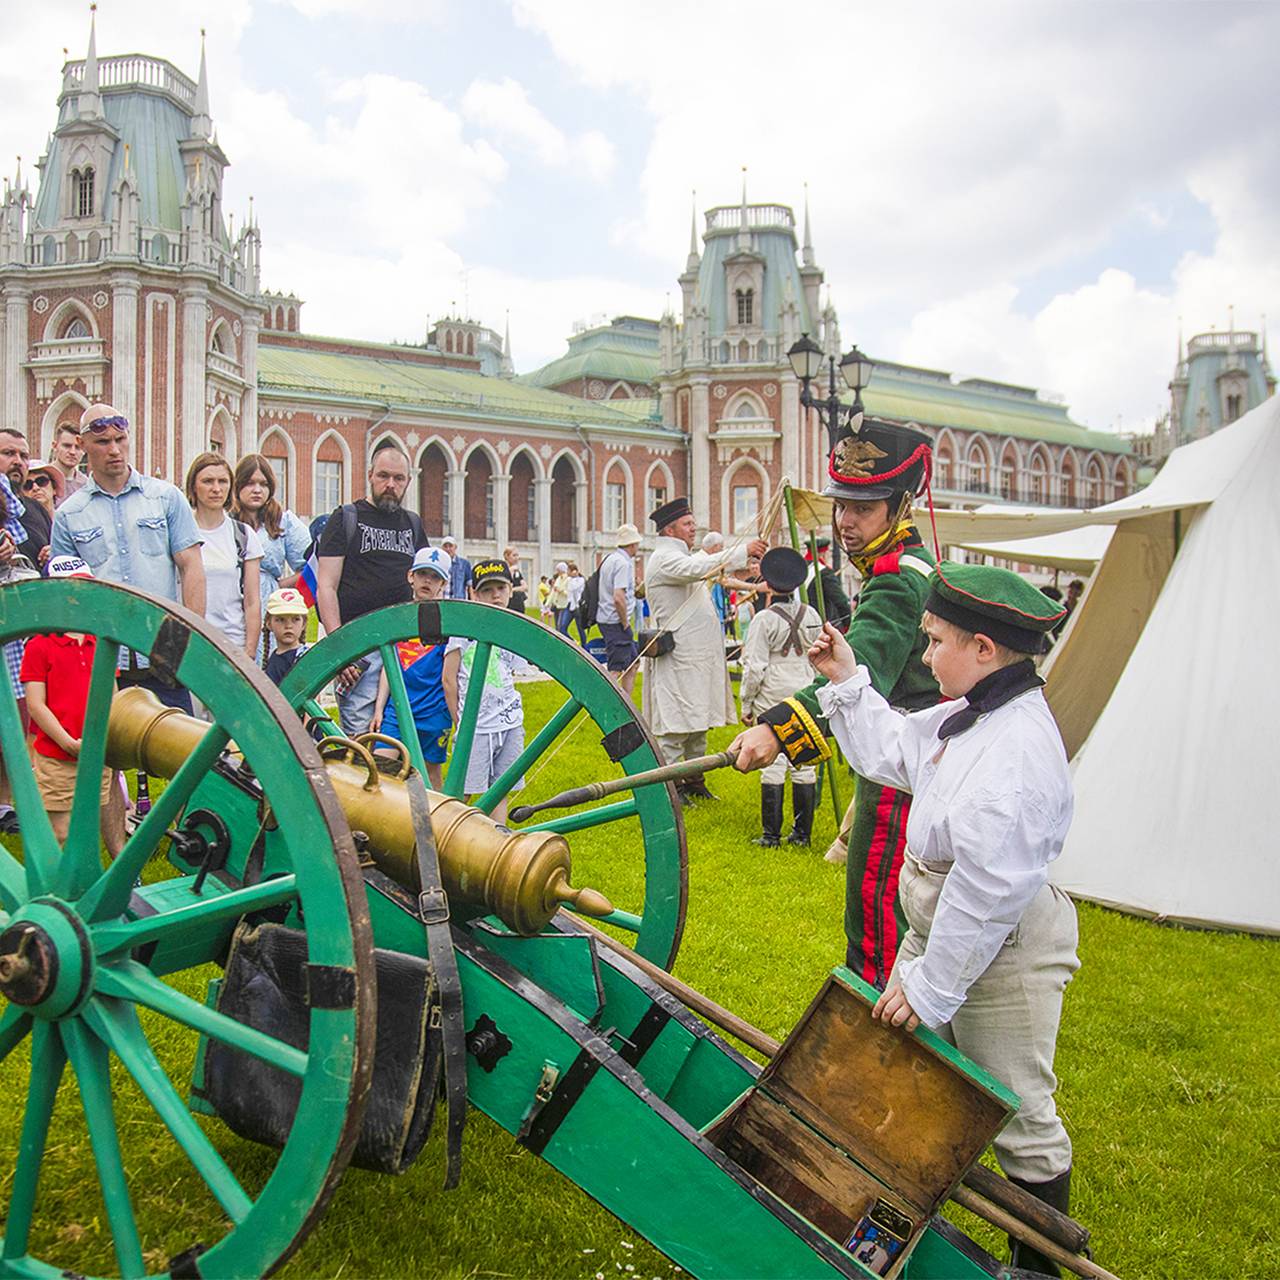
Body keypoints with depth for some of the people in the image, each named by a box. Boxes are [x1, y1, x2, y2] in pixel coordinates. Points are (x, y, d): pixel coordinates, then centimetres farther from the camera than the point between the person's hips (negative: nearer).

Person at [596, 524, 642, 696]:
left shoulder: (610, 558, 13)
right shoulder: (623, 563, -17)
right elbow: (618, 598, -26)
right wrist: (625, 623, -16)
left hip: (606, 618, 10)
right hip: (615, 622, -10)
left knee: (632, 662, 17)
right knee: (615, 669, -8)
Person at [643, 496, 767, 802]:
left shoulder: (686, 556, 20)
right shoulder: (664, 558, -13)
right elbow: (698, 569, -31)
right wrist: (742, 551, -29)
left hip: (697, 656, 10)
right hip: (677, 658, -10)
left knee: (698, 720, 14)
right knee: (675, 722, -8)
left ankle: (694, 782, 23)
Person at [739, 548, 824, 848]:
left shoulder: (764, 619, -10)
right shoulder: (811, 615, 4)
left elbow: (755, 668, -9)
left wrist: (746, 704, 0)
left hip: (772, 698, -4)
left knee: (773, 763, -1)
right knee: (804, 762, 8)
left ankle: (771, 834, 3)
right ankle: (802, 832, 13)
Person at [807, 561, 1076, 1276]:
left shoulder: (1018, 753, -31)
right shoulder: (973, 715, -1)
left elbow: (987, 893, -30)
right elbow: (891, 751, 15)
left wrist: (933, 985, -23)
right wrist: (847, 681, 9)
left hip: (1002, 956, -10)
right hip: (938, 929, 10)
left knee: (1020, 1115, 9)